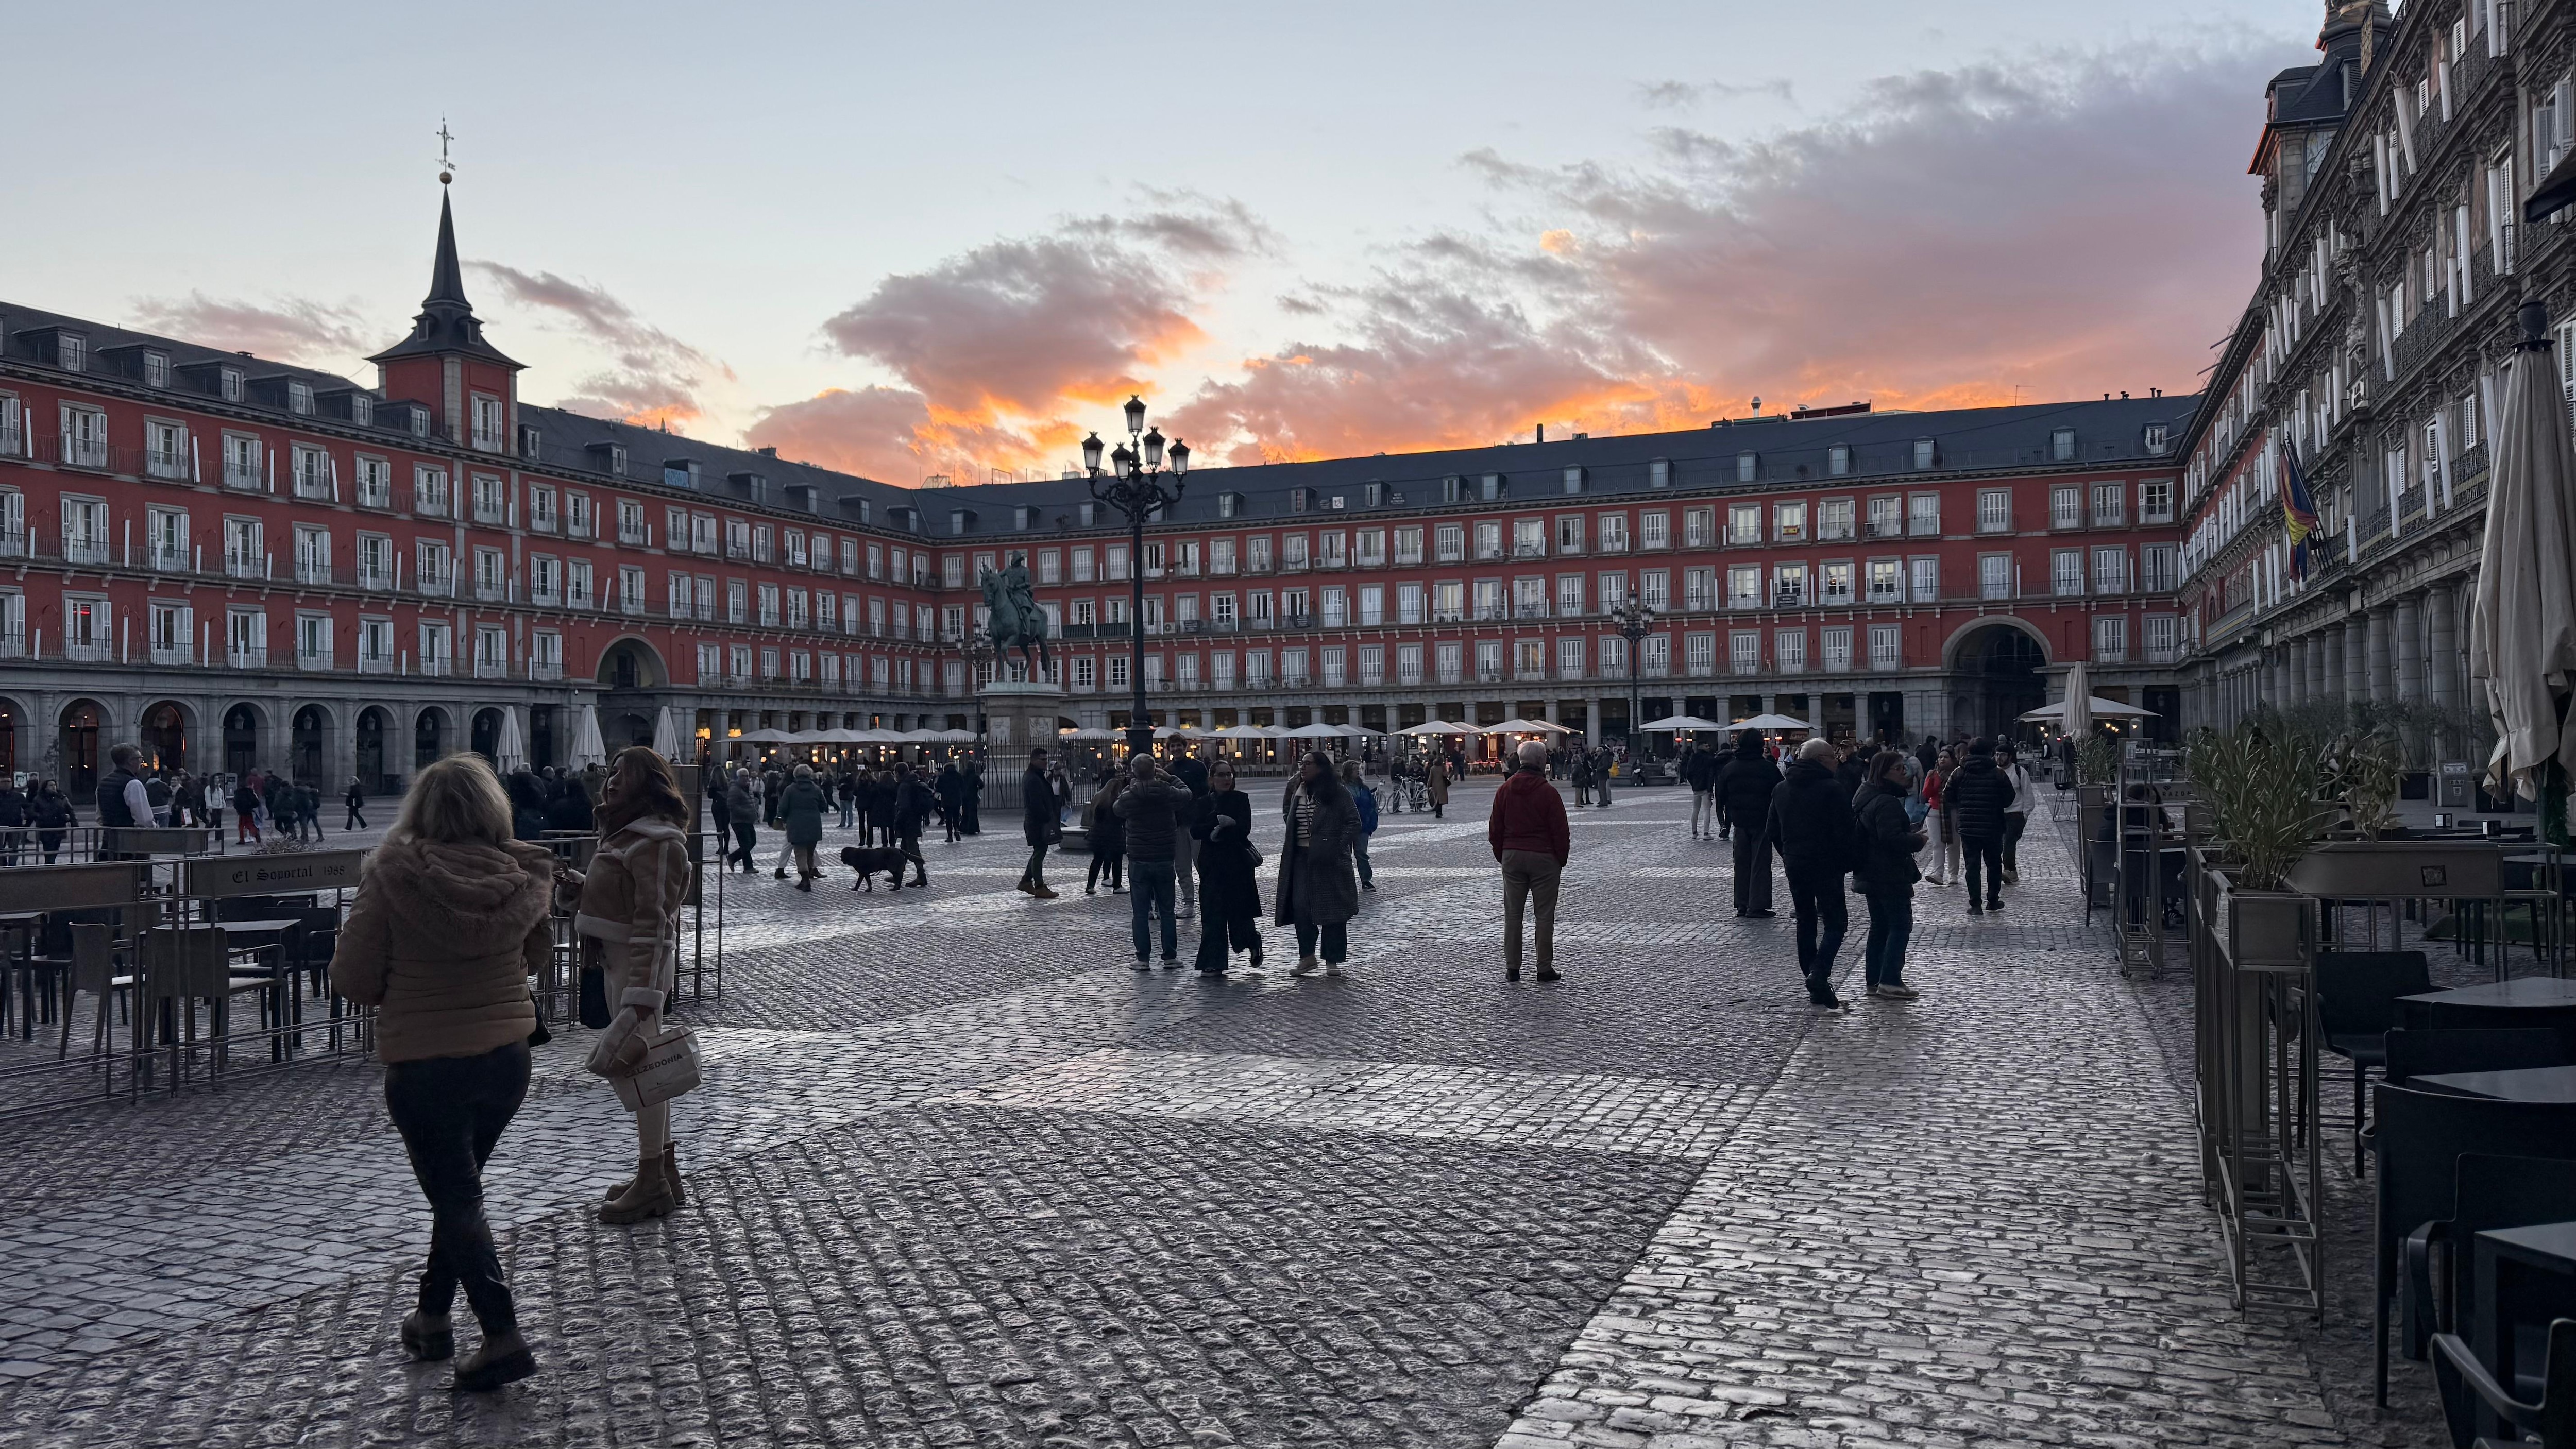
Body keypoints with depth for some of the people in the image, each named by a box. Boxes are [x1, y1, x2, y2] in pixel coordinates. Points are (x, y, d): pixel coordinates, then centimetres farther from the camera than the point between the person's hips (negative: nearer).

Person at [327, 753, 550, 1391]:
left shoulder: (393, 873, -15)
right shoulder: (524, 874, -7)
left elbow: (352, 978, -12)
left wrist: (400, 989, 7)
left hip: (423, 1065, -4)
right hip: (507, 1057, 4)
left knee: (456, 1200, 6)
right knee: (459, 1187, 22)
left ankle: (503, 1337, 0)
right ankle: (432, 1316, 35)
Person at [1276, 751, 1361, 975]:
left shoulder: (1337, 793, -5)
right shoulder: (1297, 793, 12)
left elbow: (1354, 822, -7)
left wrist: (1338, 847, -16)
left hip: (1329, 861, -5)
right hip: (1302, 858, 5)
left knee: (1332, 909, 0)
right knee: (1300, 907, -2)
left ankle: (1332, 961, 9)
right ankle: (1307, 956, 11)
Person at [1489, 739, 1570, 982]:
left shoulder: (1505, 790, 3)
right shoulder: (1548, 792, -11)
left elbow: (1494, 829, 8)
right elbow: (1561, 830, -9)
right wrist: (1562, 858, 4)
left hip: (1512, 857, 4)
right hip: (1544, 859, -4)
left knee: (1512, 914, 9)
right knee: (1544, 915, 3)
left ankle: (1512, 967, 10)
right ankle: (1545, 968, 6)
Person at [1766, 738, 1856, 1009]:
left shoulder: (1781, 789, 9)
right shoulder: (1832, 789, -13)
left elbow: (1771, 831, 12)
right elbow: (1847, 830, -16)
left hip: (1794, 865, 6)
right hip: (1826, 865, -6)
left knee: (1805, 921, 15)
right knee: (1835, 923, -1)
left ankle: (1812, 979, 15)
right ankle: (1819, 975, -19)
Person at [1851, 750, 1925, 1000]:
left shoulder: (1869, 799, 14)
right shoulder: (1888, 802, -19)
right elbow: (1891, 838, -27)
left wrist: (1911, 835, 16)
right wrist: (1917, 840, -12)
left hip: (1870, 875, 10)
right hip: (1890, 876, -10)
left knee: (1880, 927, 14)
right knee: (1901, 925, -5)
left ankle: (1874, 980, 16)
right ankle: (1890, 980, -9)